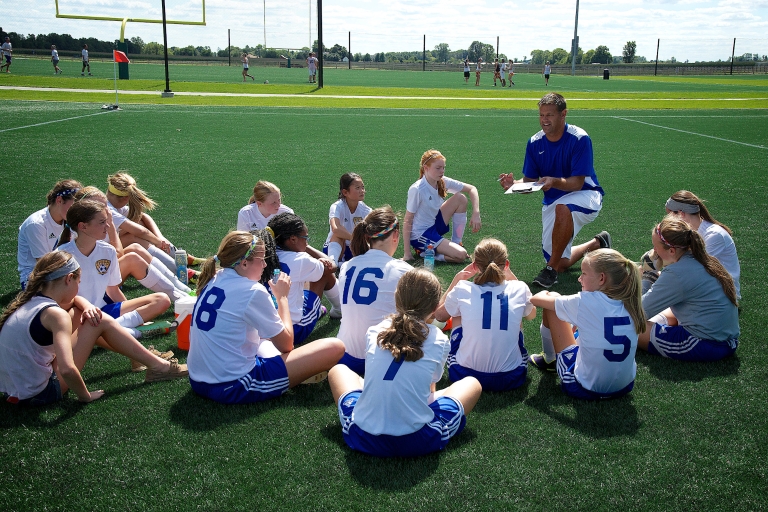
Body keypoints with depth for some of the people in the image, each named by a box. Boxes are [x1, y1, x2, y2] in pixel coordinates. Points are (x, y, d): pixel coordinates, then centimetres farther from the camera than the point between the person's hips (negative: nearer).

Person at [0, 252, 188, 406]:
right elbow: (67, 369, -35)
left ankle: (142, 356, 27)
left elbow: (75, 299, 22)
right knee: (101, 322, -6)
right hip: (38, 393, -9)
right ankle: (157, 367, 7)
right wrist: (85, 395, -16)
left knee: (79, 311, 15)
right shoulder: (55, 314, -22)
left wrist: (88, 308, 0)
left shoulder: (29, 300, 4)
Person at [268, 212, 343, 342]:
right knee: (326, 272, 9)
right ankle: (340, 310, 33)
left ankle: (316, 310, 37)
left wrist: (316, 262, 3)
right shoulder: (299, 261, -18)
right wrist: (306, 247, 7)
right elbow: (332, 266, 1)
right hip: (294, 332, -6)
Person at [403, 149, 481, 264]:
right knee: (461, 255, -21)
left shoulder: (443, 182, -6)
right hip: (420, 235, -8)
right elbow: (407, 221, -20)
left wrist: (476, 214, -12)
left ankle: (456, 243, 2)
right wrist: (407, 252, -20)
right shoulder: (416, 190, -24)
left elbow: (472, 189, 3)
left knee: (460, 198, -4)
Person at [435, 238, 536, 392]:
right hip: (511, 379, 1)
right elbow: (531, 315, 20)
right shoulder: (519, 289, -5)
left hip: (465, 377, -1)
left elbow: (439, 316, 14)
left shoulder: (462, 290, -8)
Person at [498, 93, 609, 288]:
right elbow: (529, 181, -3)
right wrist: (514, 184, -25)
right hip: (552, 201, 5)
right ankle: (596, 244, 38)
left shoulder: (579, 139, -19)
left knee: (563, 207, -42)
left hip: (585, 195, -5)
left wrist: (554, 182, -44)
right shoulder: (535, 143, -5)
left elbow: (577, 183, -24)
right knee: (561, 263, 6)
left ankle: (551, 270, -29)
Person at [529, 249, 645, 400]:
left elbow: (535, 299, -9)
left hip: (586, 390, -5)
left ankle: (549, 359, 26)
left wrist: (546, 295, 15)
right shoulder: (630, 304, -6)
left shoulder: (585, 302, -22)